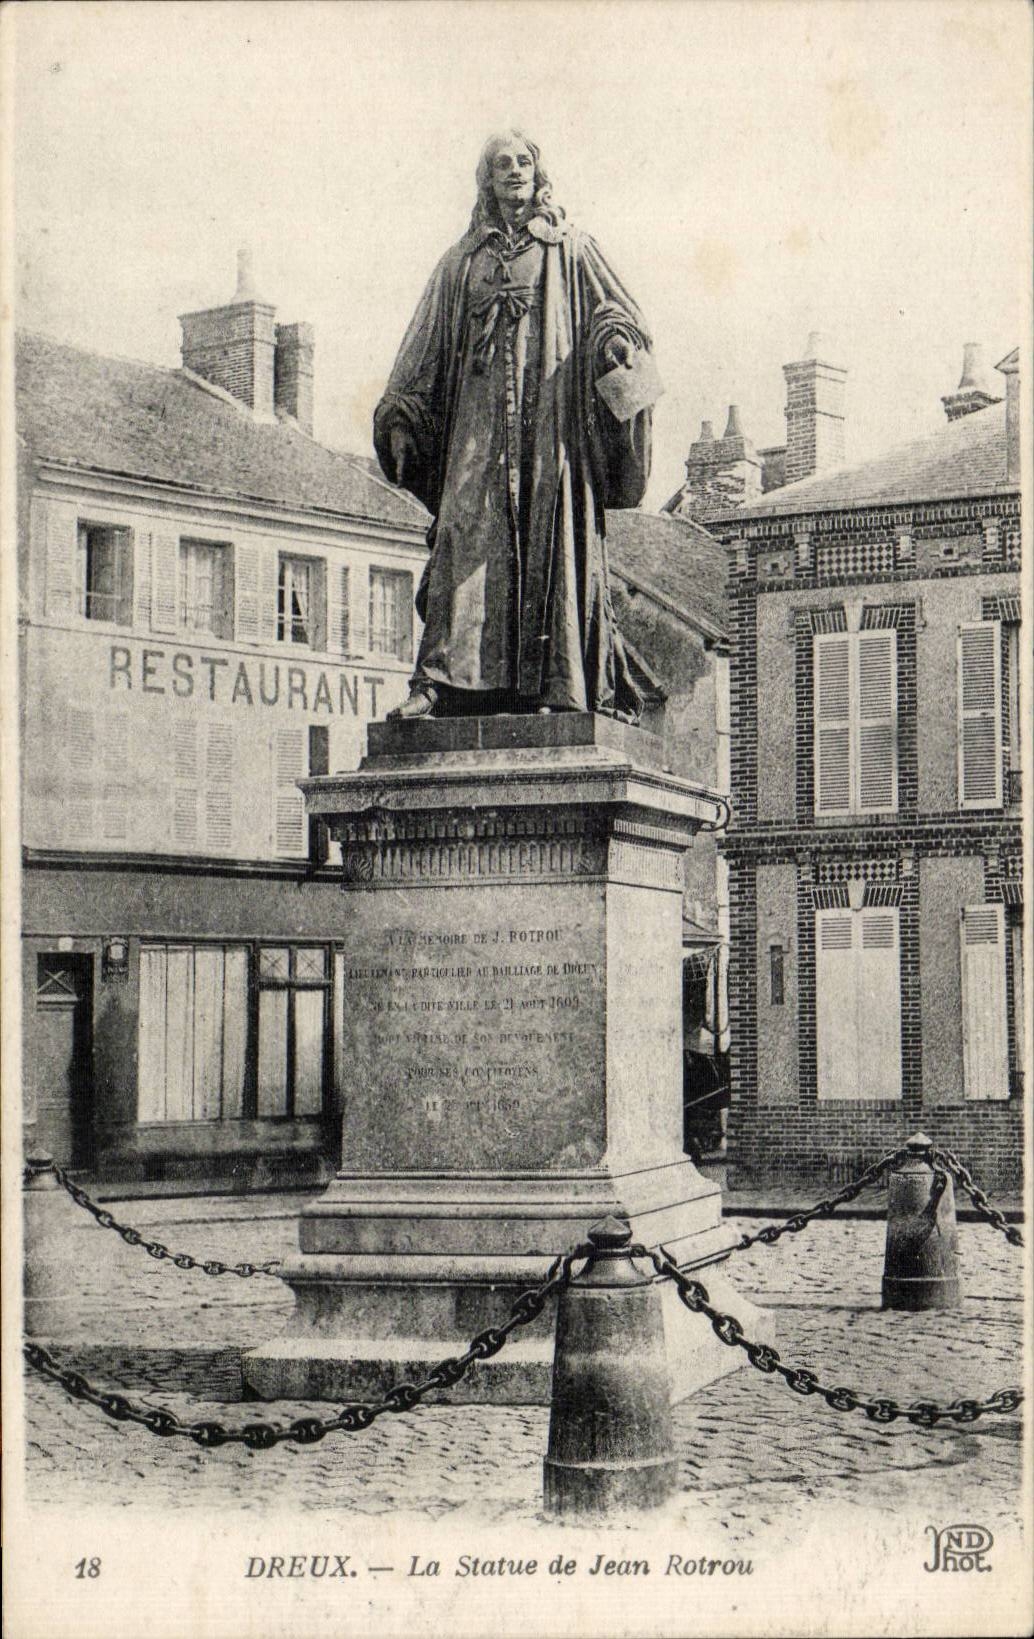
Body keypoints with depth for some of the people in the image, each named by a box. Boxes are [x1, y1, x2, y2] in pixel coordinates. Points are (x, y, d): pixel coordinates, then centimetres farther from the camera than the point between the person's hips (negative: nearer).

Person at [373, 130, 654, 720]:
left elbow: (615, 311, 4)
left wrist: (616, 341, -19)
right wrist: (400, 416, 10)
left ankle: (559, 684, -12)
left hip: (550, 412, -2)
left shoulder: (569, 249, 15)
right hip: (480, 418, 2)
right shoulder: (462, 262, 21)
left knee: (552, 539, -10)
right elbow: (426, 351, 20)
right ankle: (441, 681, -20)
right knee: (468, 535, -12)